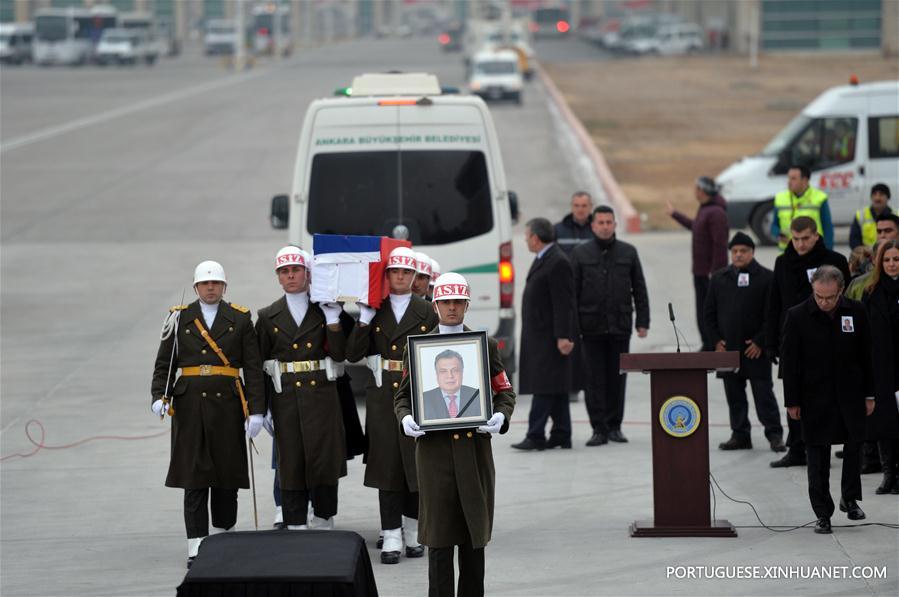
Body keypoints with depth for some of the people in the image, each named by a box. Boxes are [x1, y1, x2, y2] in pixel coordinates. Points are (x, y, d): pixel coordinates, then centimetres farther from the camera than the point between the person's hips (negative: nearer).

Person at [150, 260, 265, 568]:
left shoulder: (240, 319, 6)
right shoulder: (180, 318, 7)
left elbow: (253, 368, 3)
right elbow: (164, 363, 7)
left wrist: (257, 410, -4)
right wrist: (159, 397, -10)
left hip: (227, 404, 0)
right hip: (190, 404, 0)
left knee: (227, 475, 5)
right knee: (194, 478, -4)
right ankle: (196, 549, -5)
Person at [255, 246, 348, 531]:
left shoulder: (324, 311, 7)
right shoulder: (268, 317, 8)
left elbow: (339, 354, -1)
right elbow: (259, 364, 7)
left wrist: (332, 319, -10)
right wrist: (262, 407, 2)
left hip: (321, 395, 0)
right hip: (285, 398, 0)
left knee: (324, 460, -2)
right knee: (291, 463, 0)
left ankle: (323, 521, 11)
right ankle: (296, 528, 5)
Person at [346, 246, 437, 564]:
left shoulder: (427, 312, 5)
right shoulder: (373, 313, 5)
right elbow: (353, 354, 0)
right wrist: (365, 320, -9)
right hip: (383, 395, 0)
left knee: (417, 462, 4)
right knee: (387, 463, -2)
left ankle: (413, 532, 17)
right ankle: (391, 536, 1)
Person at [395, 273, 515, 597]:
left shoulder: (486, 346, 8)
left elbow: (505, 392, 9)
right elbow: (402, 396, 9)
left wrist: (500, 416, -12)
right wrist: (405, 419, -12)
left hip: (475, 449, 2)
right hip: (435, 449, -1)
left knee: (474, 533, 9)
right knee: (440, 535, -4)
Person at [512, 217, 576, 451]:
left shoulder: (558, 263, -15)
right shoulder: (543, 259, 16)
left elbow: (564, 303, -19)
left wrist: (563, 336, -23)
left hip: (549, 336, -10)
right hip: (539, 335, 10)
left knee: (544, 386, -11)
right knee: (553, 387, 11)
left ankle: (536, 436, -13)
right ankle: (561, 435, 13)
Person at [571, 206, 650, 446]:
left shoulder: (628, 253, 7)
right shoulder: (581, 254, 4)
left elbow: (639, 289, 9)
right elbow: (572, 292, 3)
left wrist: (643, 322, 2)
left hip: (620, 327, 1)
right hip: (592, 327, -1)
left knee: (617, 378, 6)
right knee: (595, 379, -1)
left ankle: (614, 425, 15)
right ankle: (599, 428, 2)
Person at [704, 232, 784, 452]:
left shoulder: (766, 278, -3)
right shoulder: (719, 278, 10)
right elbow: (710, 312, 13)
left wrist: (760, 342, -11)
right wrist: (716, 340, 3)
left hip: (755, 349, -4)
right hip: (727, 348, 4)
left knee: (763, 393, -1)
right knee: (734, 395, 8)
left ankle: (774, 435, 4)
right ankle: (740, 435, 15)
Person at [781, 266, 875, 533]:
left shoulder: (856, 311, -2)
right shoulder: (797, 316, -8)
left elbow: (865, 356, 6)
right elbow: (790, 362, -4)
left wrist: (869, 395, 6)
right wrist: (792, 401, -5)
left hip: (850, 394, 2)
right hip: (815, 398, -2)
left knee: (854, 446, 7)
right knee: (817, 454, 1)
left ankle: (850, 498, 28)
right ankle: (823, 514, 6)